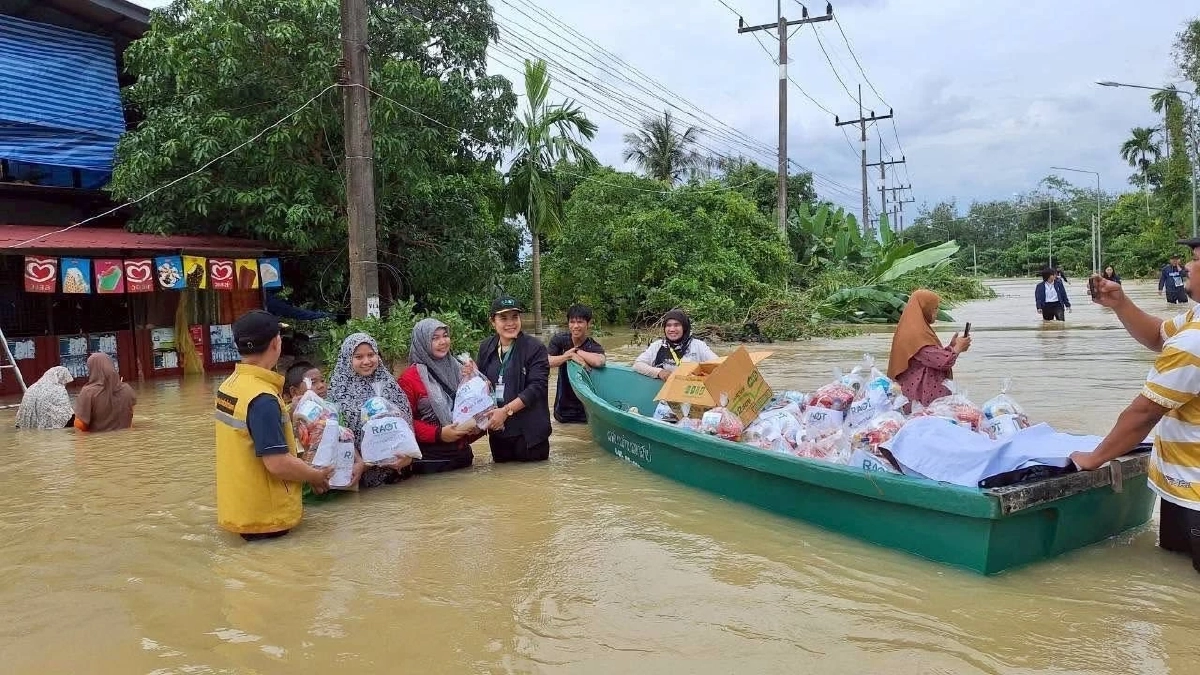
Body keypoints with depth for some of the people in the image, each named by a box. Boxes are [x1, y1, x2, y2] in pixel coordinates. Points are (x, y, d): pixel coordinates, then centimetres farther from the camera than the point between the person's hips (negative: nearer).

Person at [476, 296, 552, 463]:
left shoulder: (535, 348, -8)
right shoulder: (486, 348, 9)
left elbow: (537, 387, -15)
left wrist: (506, 410, -21)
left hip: (529, 433, -5)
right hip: (497, 431, 5)